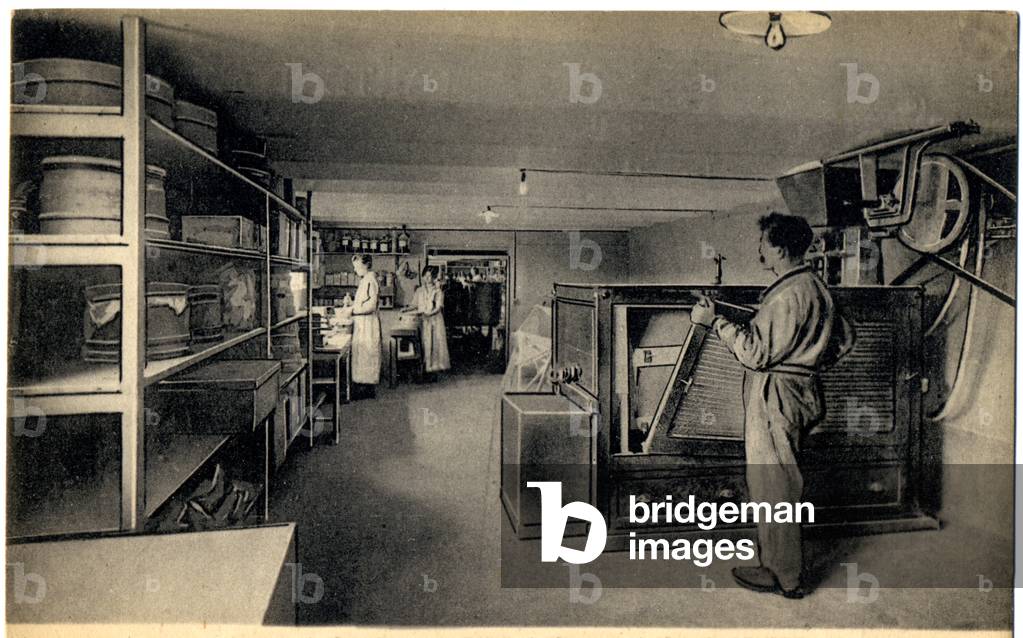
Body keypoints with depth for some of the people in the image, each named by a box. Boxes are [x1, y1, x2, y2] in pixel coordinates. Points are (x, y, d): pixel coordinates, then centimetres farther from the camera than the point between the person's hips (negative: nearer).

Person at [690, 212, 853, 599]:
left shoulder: (787, 295, -21)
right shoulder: (814, 286, 12)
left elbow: (756, 353, -23)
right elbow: (843, 339, 19)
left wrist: (715, 321, -19)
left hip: (774, 398, -10)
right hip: (797, 390, 10)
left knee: (773, 487, 0)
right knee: (774, 485, 18)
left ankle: (785, 577, 12)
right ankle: (777, 564, 30)